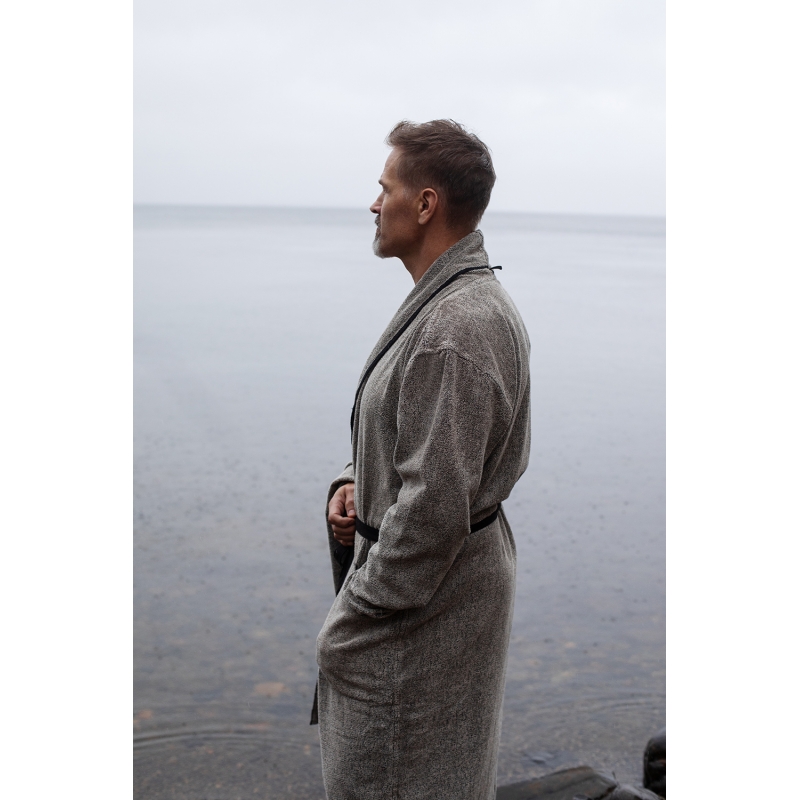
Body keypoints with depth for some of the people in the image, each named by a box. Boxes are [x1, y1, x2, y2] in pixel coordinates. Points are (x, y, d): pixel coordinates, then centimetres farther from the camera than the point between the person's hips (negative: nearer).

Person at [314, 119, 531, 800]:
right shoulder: (459, 298, 9)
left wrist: (353, 621, -18)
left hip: (427, 598, -10)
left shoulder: (458, 328, -26)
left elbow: (434, 508, -27)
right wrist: (357, 483, 3)